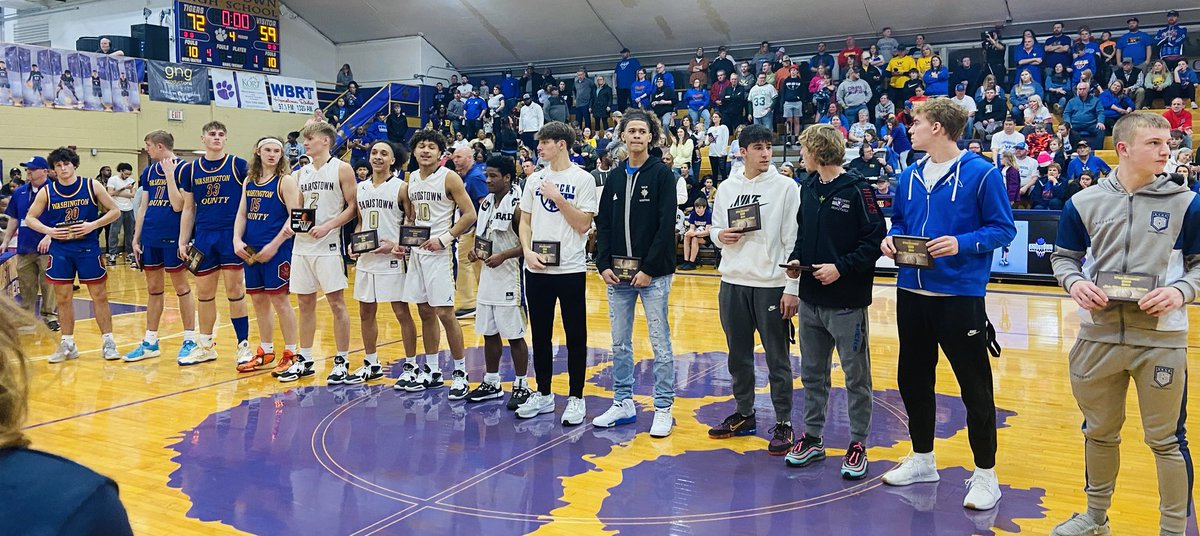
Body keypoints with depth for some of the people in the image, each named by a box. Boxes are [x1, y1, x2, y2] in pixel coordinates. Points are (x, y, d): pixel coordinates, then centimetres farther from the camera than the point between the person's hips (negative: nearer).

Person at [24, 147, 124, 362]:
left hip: (88, 247, -2)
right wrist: (49, 231, -9)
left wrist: (93, 225, -14)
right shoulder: (46, 192, 1)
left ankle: (108, 342, 9)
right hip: (60, 249, 2)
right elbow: (30, 218, 9)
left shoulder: (92, 186, -3)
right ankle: (67, 344, 19)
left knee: (99, 295, 1)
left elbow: (115, 211, 0)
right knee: (63, 298, 8)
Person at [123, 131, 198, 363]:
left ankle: (190, 340, 10)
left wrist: (169, 173, -17)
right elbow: (143, 207, 15)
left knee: (181, 287, 1)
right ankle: (150, 342, 20)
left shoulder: (182, 168, -8)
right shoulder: (149, 171, 12)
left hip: (172, 237, -7)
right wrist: (136, 238, 11)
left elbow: (178, 205, -17)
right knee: (153, 288, 12)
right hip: (150, 237, 7)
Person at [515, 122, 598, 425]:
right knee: (540, 334, 11)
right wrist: (527, 250, -4)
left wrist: (558, 198, -13)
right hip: (537, 270, 5)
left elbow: (584, 224, -9)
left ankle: (576, 398, 12)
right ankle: (543, 395, 23)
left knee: (575, 336, 2)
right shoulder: (535, 180, 11)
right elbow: (525, 221, 12)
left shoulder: (583, 179, -3)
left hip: (570, 269, -5)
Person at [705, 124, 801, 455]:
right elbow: (716, 230, 17)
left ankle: (783, 423, 12)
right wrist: (721, 236, -8)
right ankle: (744, 415, 28)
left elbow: (794, 240, -7)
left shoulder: (786, 187, -4)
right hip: (733, 282, 4)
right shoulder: (726, 188, 8)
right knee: (739, 355, 13)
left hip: (771, 285, -4)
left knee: (777, 359, 2)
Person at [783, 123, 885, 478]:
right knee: (812, 374, 16)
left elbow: (876, 238, -15)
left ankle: (858, 444, 18)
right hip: (810, 299, 7)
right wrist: (796, 259, 2)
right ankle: (812, 438, 28)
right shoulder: (808, 187, 9)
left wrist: (842, 267, -20)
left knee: (856, 378, 6)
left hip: (847, 302, -7)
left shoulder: (856, 189, -12)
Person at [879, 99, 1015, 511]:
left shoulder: (981, 173, -9)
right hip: (911, 292, 7)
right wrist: (891, 239, -2)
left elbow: (1002, 229, -8)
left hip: (960, 294, -6)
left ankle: (985, 474, 16)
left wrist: (962, 243, -23)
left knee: (974, 385, 1)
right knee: (913, 378, 15)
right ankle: (922, 460, 32)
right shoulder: (910, 176, 9)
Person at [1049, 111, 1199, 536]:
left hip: (1161, 338, -2)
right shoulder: (1084, 202, 2)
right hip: (1098, 335, 2)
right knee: (1099, 432, 16)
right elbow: (1063, 257, 10)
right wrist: (1074, 282, -11)